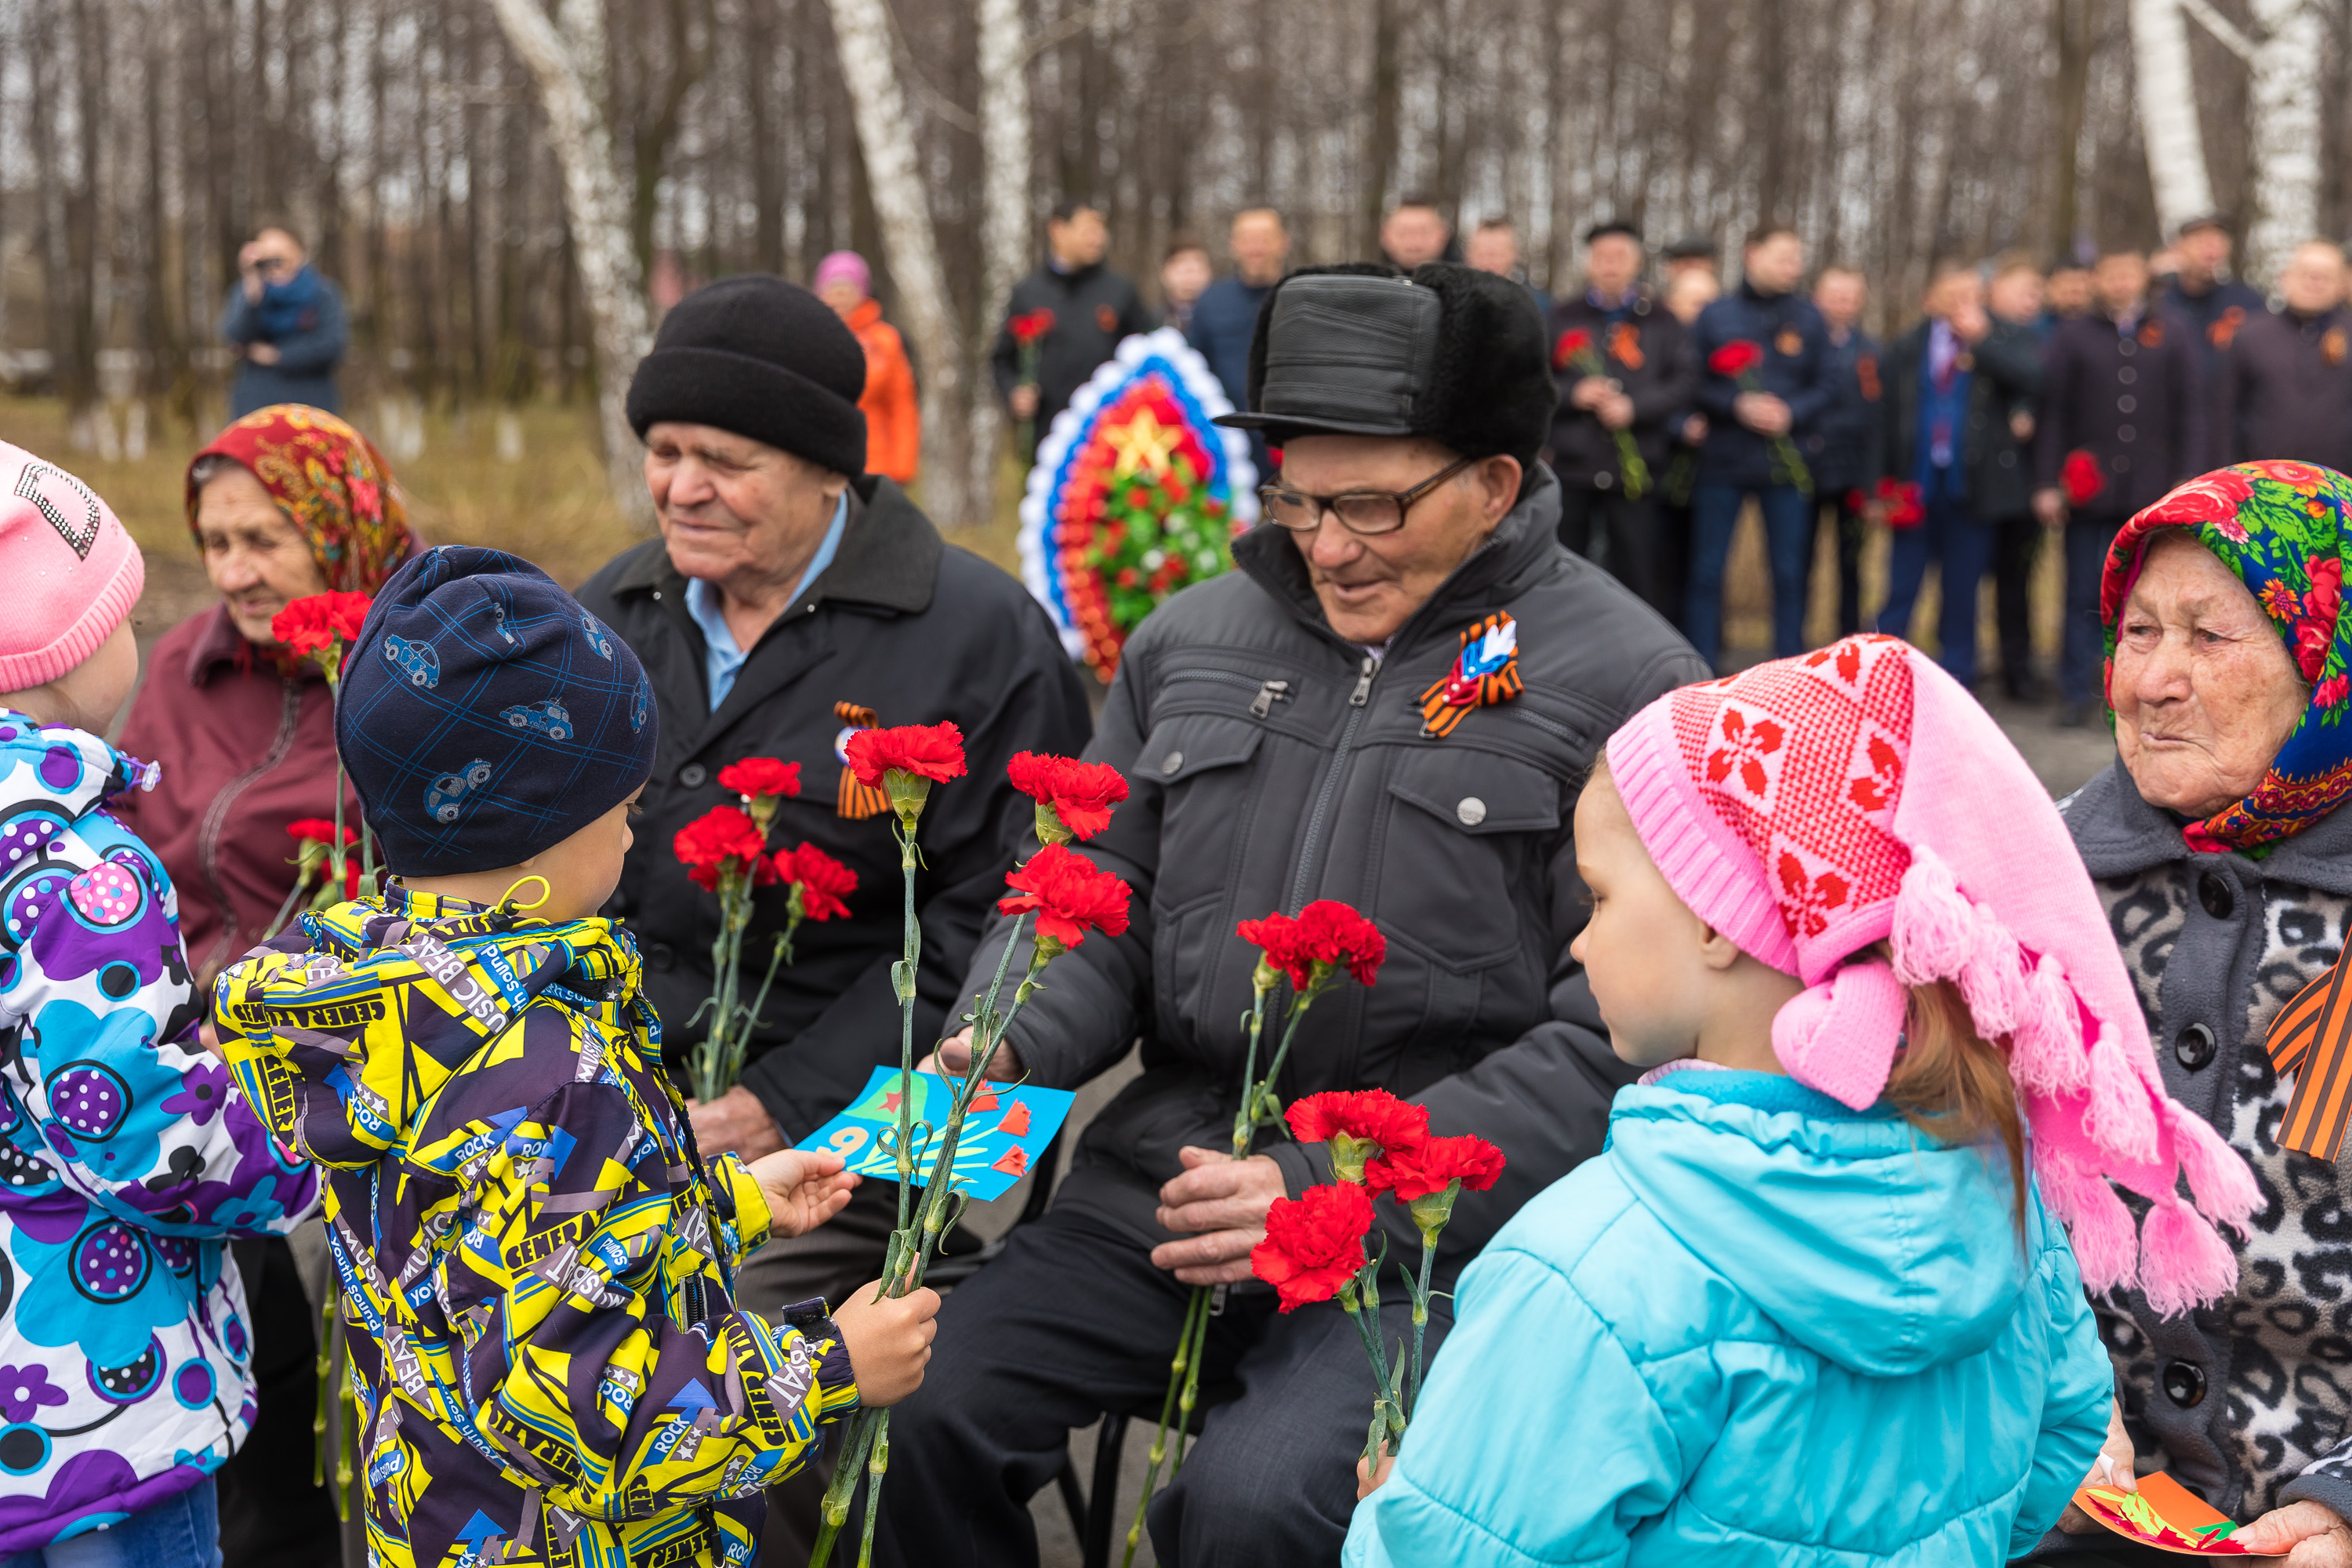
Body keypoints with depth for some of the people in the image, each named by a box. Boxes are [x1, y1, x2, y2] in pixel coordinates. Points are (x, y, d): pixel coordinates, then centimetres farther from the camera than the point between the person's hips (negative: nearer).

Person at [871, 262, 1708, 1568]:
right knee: (913, 1411, -15)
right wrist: (1004, 1049, -4)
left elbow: (1611, 1041, -11)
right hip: (1173, 1167, 5)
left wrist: (1341, 1193, -18)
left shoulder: (1632, 693, -6)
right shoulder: (1194, 639, 12)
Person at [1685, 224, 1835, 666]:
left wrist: (1790, 413, -12)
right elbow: (1692, 385, 2)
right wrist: (1737, 406, -14)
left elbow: (1822, 388, 7)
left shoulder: (1808, 318, 7)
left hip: (1785, 462, 1)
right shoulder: (1716, 315, 3)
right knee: (1707, 572, 0)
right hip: (1721, 461, -1)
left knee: (1789, 573, 4)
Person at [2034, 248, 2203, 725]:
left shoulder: (2170, 336, 7)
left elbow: (2190, 412, 7)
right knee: (2084, 596, 2)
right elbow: (2053, 414, 5)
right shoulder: (2072, 337, 6)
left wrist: (2184, 482, -1)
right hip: (2088, 492, 0)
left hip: (2152, 494, 0)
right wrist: (2047, 484, -2)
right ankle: (2076, 694, 9)